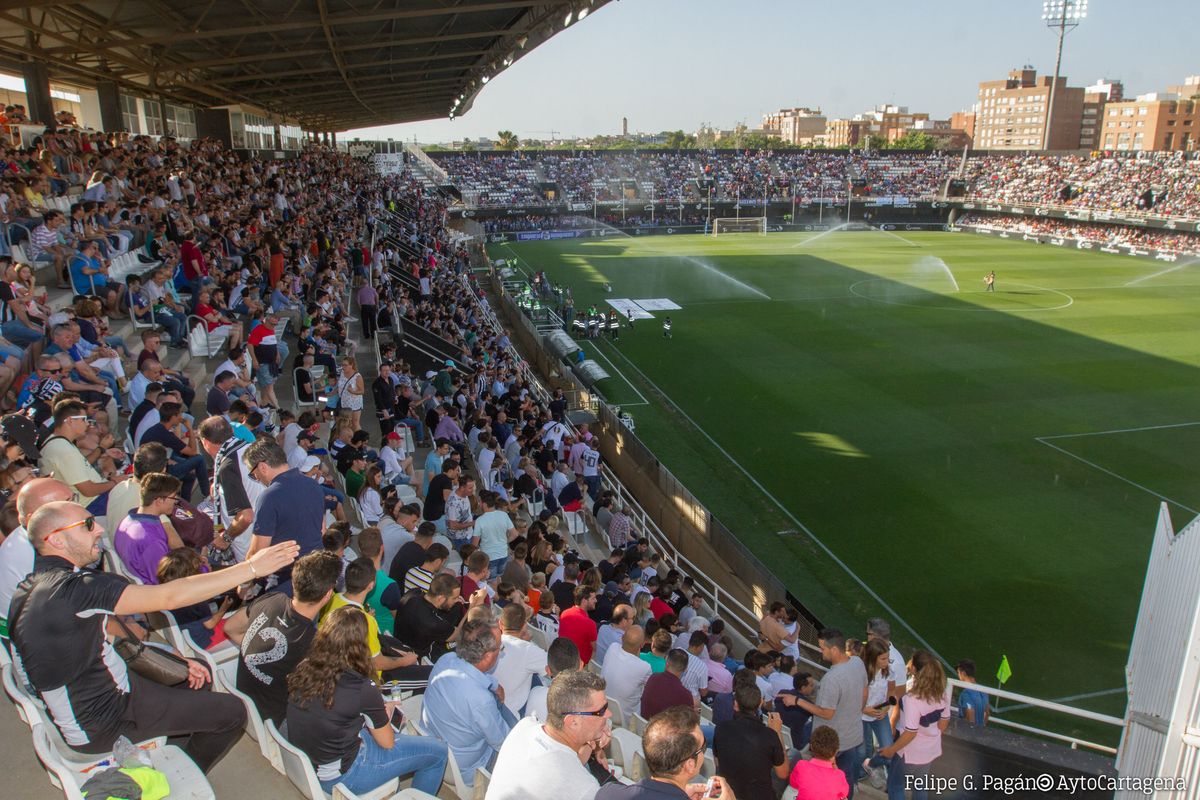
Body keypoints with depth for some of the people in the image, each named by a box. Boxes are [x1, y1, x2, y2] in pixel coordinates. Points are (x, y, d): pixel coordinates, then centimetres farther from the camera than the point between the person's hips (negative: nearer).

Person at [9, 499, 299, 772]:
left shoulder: (37, 582, 2)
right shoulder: (72, 588, -29)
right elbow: (168, 597, -34)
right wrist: (252, 568, -30)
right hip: (101, 725, -10)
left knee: (198, 677, 20)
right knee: (232, 713, -4)